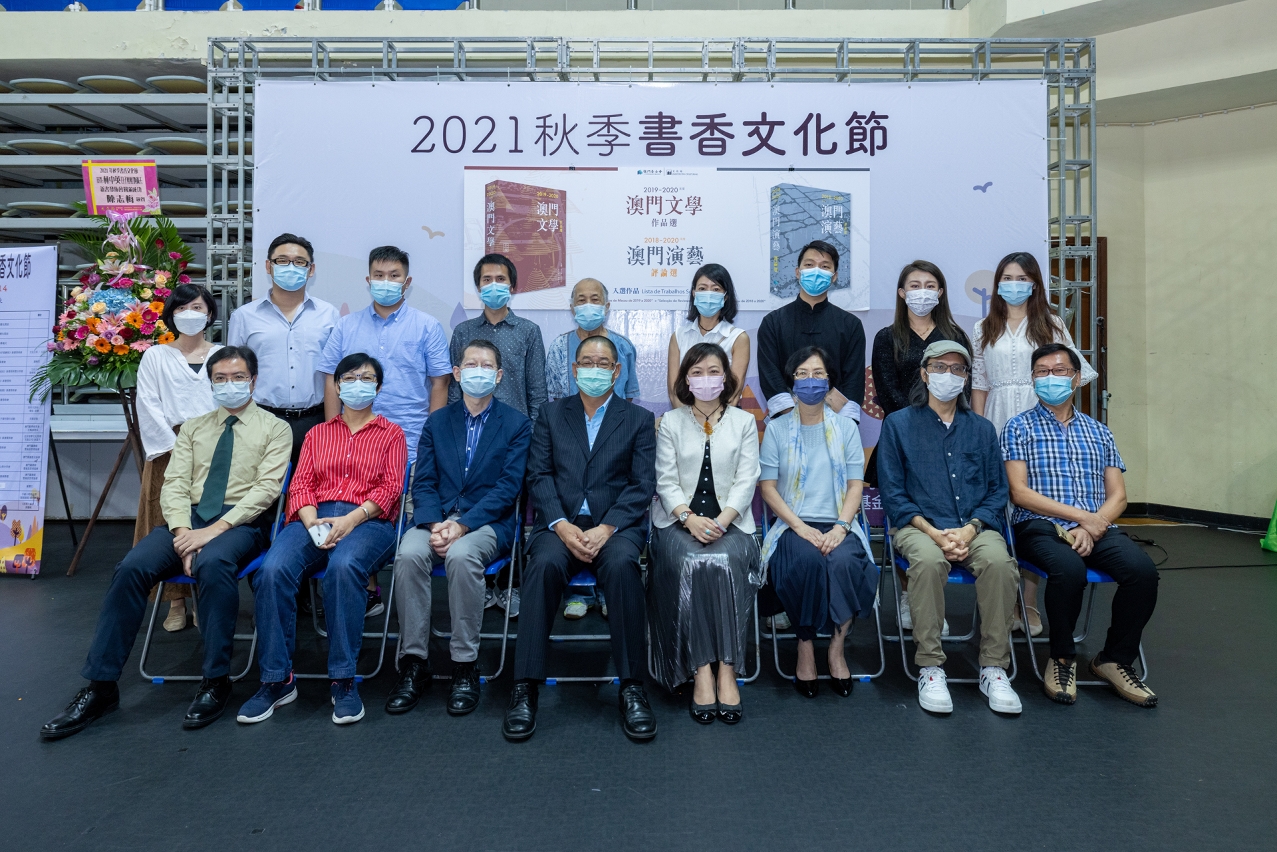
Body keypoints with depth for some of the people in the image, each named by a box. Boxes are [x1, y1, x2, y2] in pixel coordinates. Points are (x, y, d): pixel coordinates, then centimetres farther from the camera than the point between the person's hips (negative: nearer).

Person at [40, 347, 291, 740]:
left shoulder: (274, 428, 7)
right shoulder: (193, 427, 20)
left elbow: (267, 487, -6)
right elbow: (174, 484, 10)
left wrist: (217, 528, -17)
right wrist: (182, 531, -10)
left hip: (241, 523, -4)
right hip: (189, 518, 4)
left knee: (212, 563, -37)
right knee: (131, 567, -23)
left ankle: (216, 683, -25)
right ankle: (100, 686, -13)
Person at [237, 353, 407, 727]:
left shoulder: (391, 434, 18)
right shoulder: (317, 434, 26)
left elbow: (391, 487, 4)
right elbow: (301, 483, 13)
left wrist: (350, 520, -13)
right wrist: (313, 522, -9)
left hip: (368, 521, -3)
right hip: (314, 518, 3)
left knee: (343, 567, -38)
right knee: (272, 570, -28)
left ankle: (343, 681, -28)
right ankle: (277, 679, -17)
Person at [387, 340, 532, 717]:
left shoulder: (516, 424, 7)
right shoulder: (437, 421, 16)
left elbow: (508, 487, -4)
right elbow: (423, 483, 8)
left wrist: (462, 525, -16)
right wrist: (434, 525, -13)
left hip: (487, 521, -3)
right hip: (437, 518, 3)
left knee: (461, 555, -35)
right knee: (409, 554, -29)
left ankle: (465, 668, -22)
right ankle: (414, 664, -17)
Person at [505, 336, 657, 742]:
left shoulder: (639, 419, 13)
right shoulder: (551, 413, 17)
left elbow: (643, 485, 2)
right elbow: (539, 475, 6)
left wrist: (605, 529, -14)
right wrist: (562, 525, -12)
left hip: (615, 524, -1)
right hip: (560, 523, 1)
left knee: (622, 565, -34)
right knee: (544, 565, -32)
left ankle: (632, 687, -24)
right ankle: (525, 688, -26)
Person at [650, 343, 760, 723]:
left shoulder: (744, 422, 12)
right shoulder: (670, 422, 12)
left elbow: (746, 481, 3)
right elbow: (666, 481, 3)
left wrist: (721, 520, -14)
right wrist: (690, 518, -15)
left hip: (729, 519, 0)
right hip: (680, 519, 0)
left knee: (727, 563, -31)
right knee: (689, 564, -31)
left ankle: (727, 668, -27)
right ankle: (701, 669, -26)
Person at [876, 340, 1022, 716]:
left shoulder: (982, 429, 18)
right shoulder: (898, 424, 9)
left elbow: (997, 491, 12)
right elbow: (892, 492, 2)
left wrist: (969, 530, -8)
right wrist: (934, 533, -12)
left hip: (974, 527, 2)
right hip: (919, 526, -2)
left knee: (999, 561, -31)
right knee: (928, 560, -36)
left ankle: (993, 669, -17)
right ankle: (929, 668, -23)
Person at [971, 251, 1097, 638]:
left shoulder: (1051, 326, 9)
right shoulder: (985, 329, 13)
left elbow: (1072, 373, 8)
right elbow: (979, 383, 11)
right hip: (997, 426, 1)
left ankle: (1029, 604, 3)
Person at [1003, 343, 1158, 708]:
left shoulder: (1099, 432, 20)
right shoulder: (1020, 427, 8)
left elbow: (1118, 496, 11)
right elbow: (1020, 492, -4)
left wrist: (1092, 527, -10)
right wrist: (1080, 515, -12)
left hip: (1096, 527, 4)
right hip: (1040, 526, -4)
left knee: (1143, 570, -25)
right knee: (1069, 569, -35)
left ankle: (1115, 659, -3)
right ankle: (1061, 658, -8)